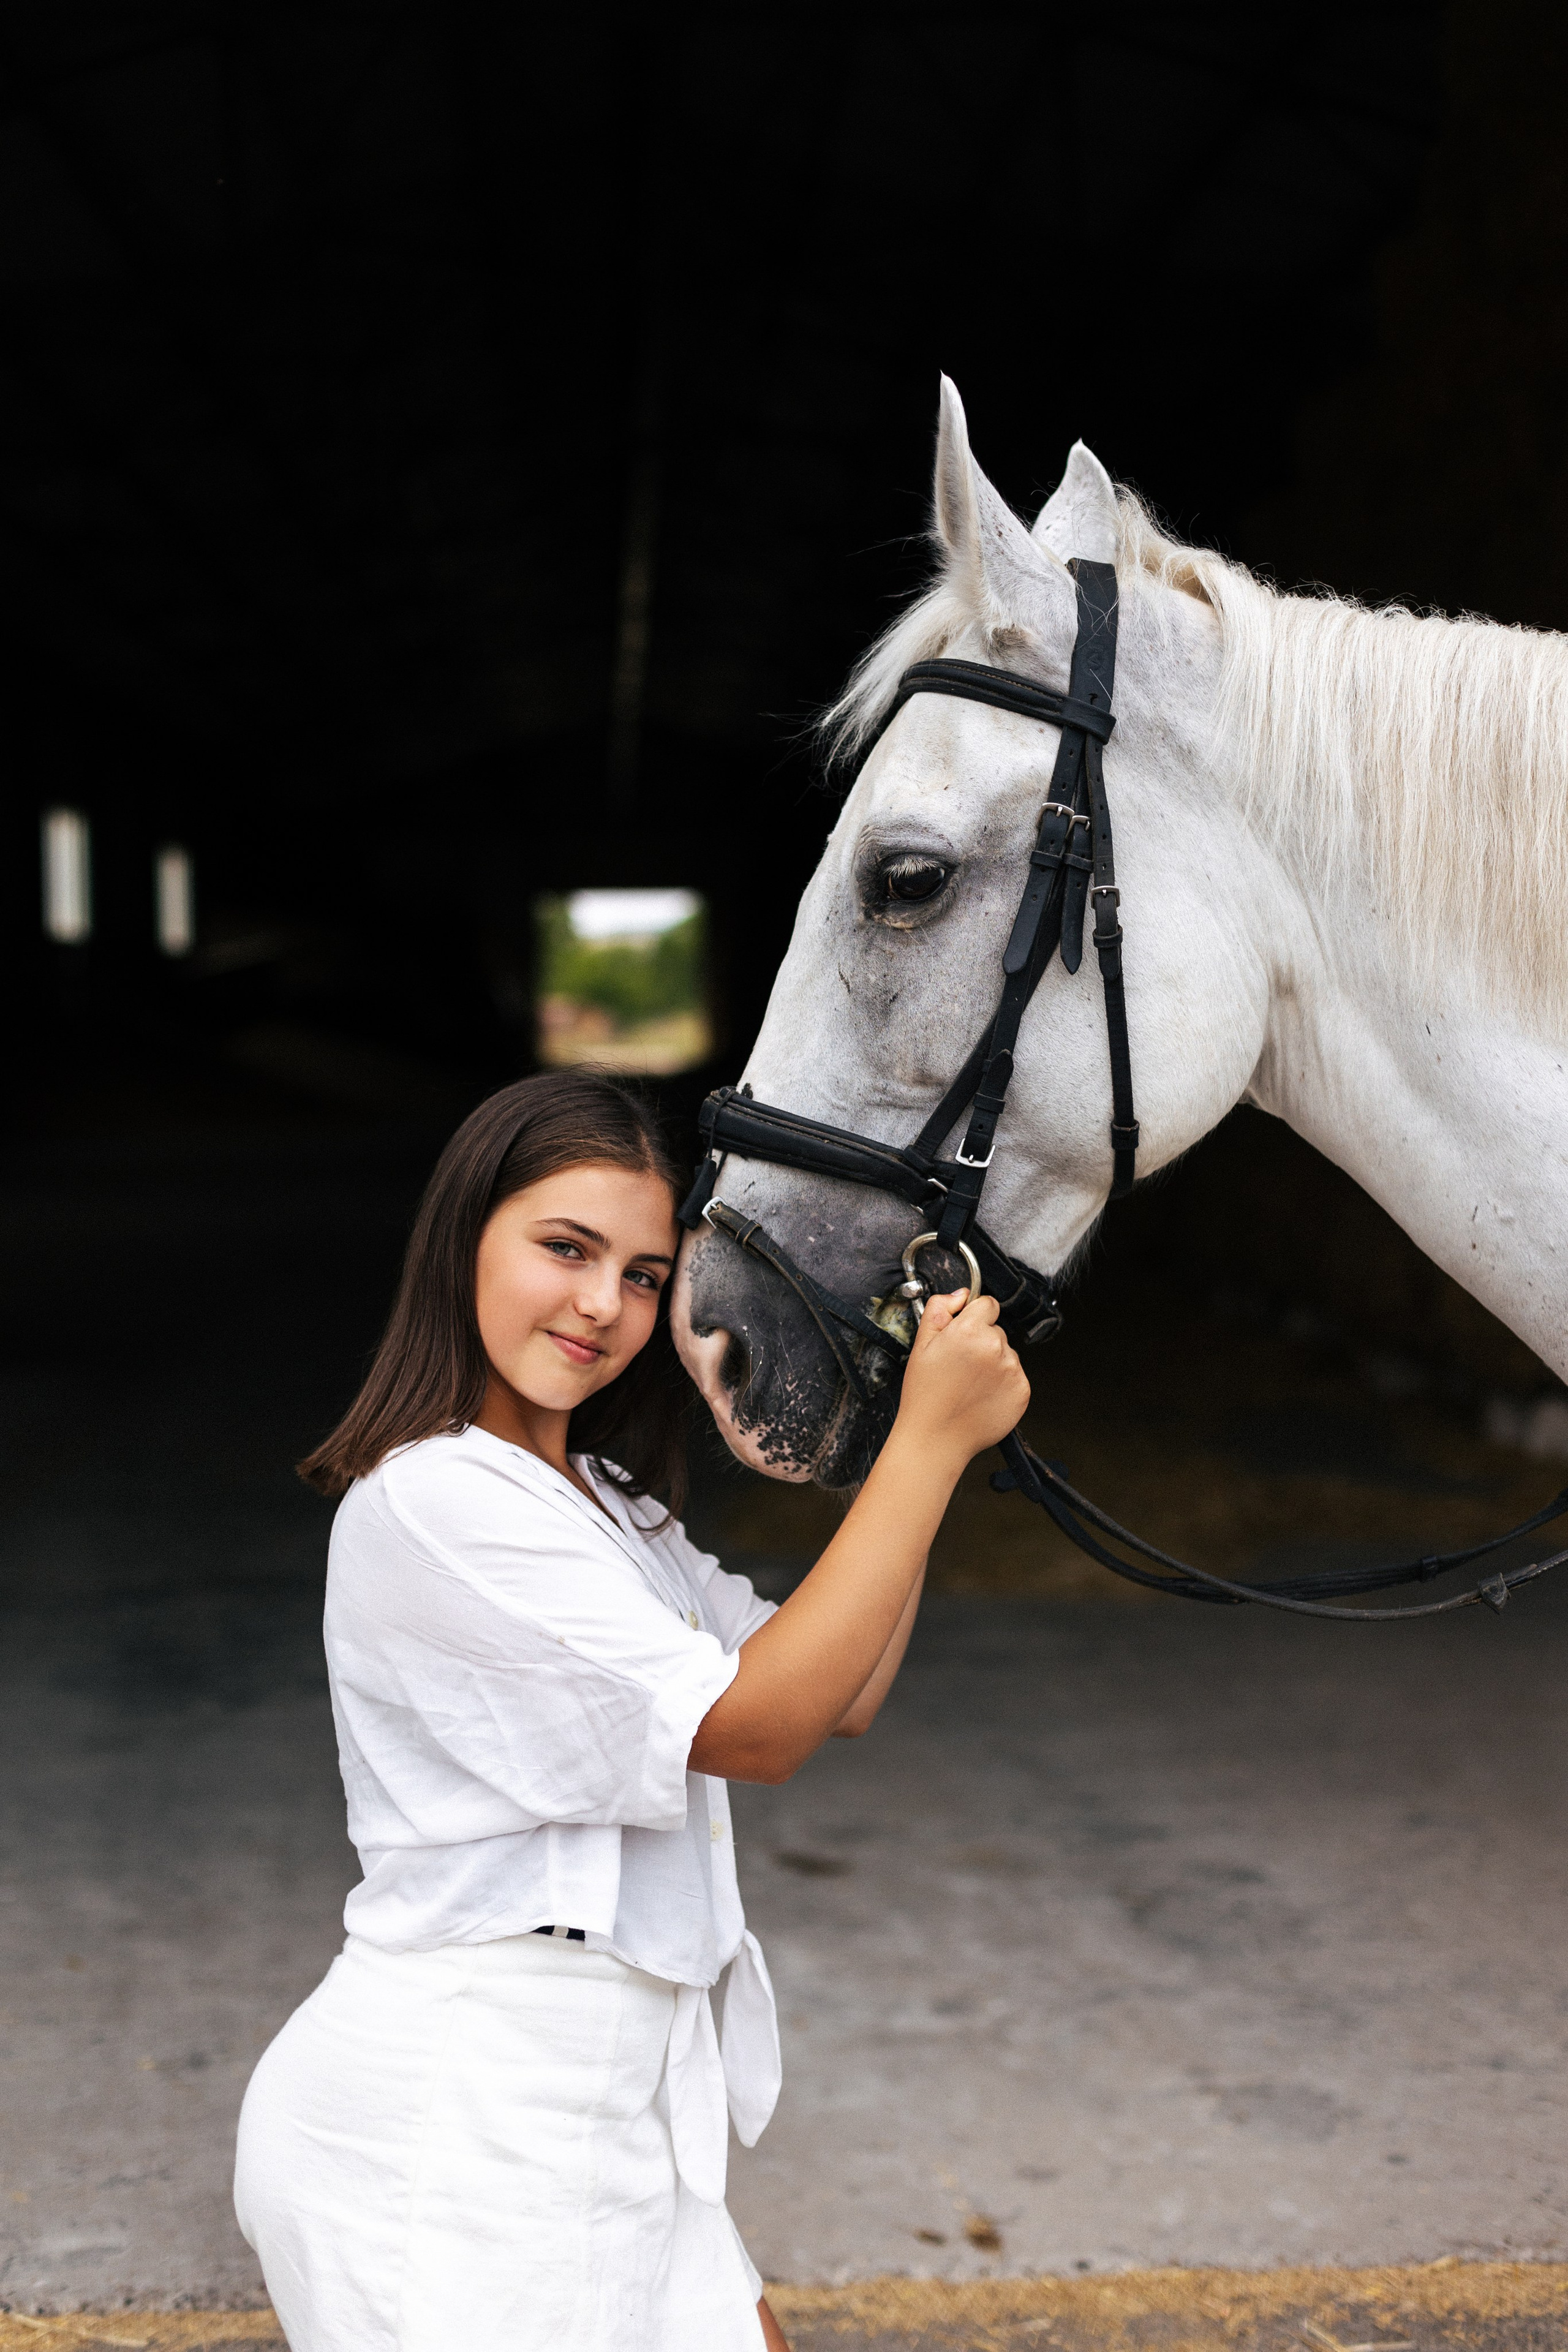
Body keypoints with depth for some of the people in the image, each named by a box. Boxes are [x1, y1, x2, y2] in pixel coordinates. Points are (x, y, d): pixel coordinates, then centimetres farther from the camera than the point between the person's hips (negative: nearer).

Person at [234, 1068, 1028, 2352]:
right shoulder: (437, 1498, -17)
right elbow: (755, 1727, -19)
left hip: (609, 2091, 9)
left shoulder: (605, 1507, 15)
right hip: (453, 2111, -9)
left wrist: (919, 1433, 3)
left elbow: (843, 1698, 12)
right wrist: (930, 1439, -17)